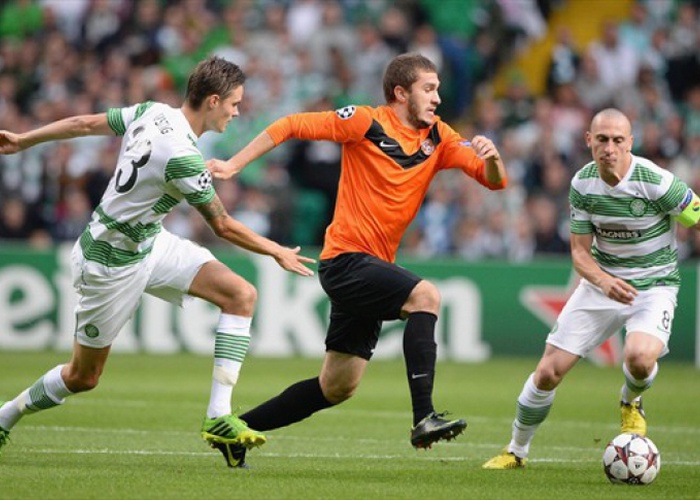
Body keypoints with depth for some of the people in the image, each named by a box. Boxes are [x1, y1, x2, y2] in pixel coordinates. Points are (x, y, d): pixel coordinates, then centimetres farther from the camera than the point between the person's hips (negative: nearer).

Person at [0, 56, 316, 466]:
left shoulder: (153, 112, -8)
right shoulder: (183, 158, -31)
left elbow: (84, 123, 3)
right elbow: (223, 227, -19)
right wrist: (278, 252, -5)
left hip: (151, 243, 8)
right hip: (113, 264, -8)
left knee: (242, 294, -9)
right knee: (83, 377, 6)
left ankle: (219, 417, -9)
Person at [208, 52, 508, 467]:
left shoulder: (438, 138, 8)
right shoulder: (365, 122, -8)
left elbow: (495, 181, 3)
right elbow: (291, 126, -4)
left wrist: (492, 158, -20)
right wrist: (234, 165, -8)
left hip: (373, 266, 8)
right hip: (346, 257, -8)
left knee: (337, 388, 11)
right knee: (425, 295, -29)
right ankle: (424, 418, -34)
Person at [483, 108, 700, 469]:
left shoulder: (655, 181, -22)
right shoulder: (582, 184, -8)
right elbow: (580, 252, -3)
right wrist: (604, 280, -24)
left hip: (654, 286, -4)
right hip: (602, 281, 4)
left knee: (640, 357, -34)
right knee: (548, 372, -2)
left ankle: (631, 402, 5)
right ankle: (516, 451, 21)